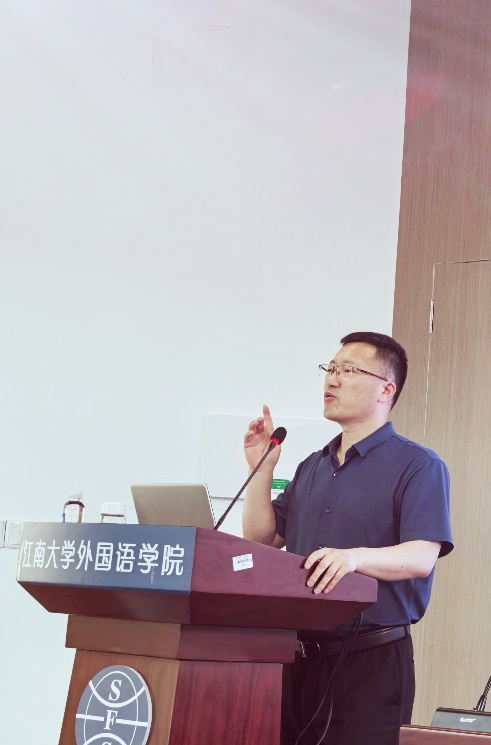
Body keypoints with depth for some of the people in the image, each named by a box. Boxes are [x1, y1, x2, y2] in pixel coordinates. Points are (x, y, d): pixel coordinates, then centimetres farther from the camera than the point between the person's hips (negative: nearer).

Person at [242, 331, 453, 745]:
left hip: (373, 660, -6)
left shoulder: (418, 466, -4)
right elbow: (262, 540, 15)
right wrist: (261, 468, 5)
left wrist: (356, 557, -35)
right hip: (301, 656, 6)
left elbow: (421, 557, -17)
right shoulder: (313, 467, 18)